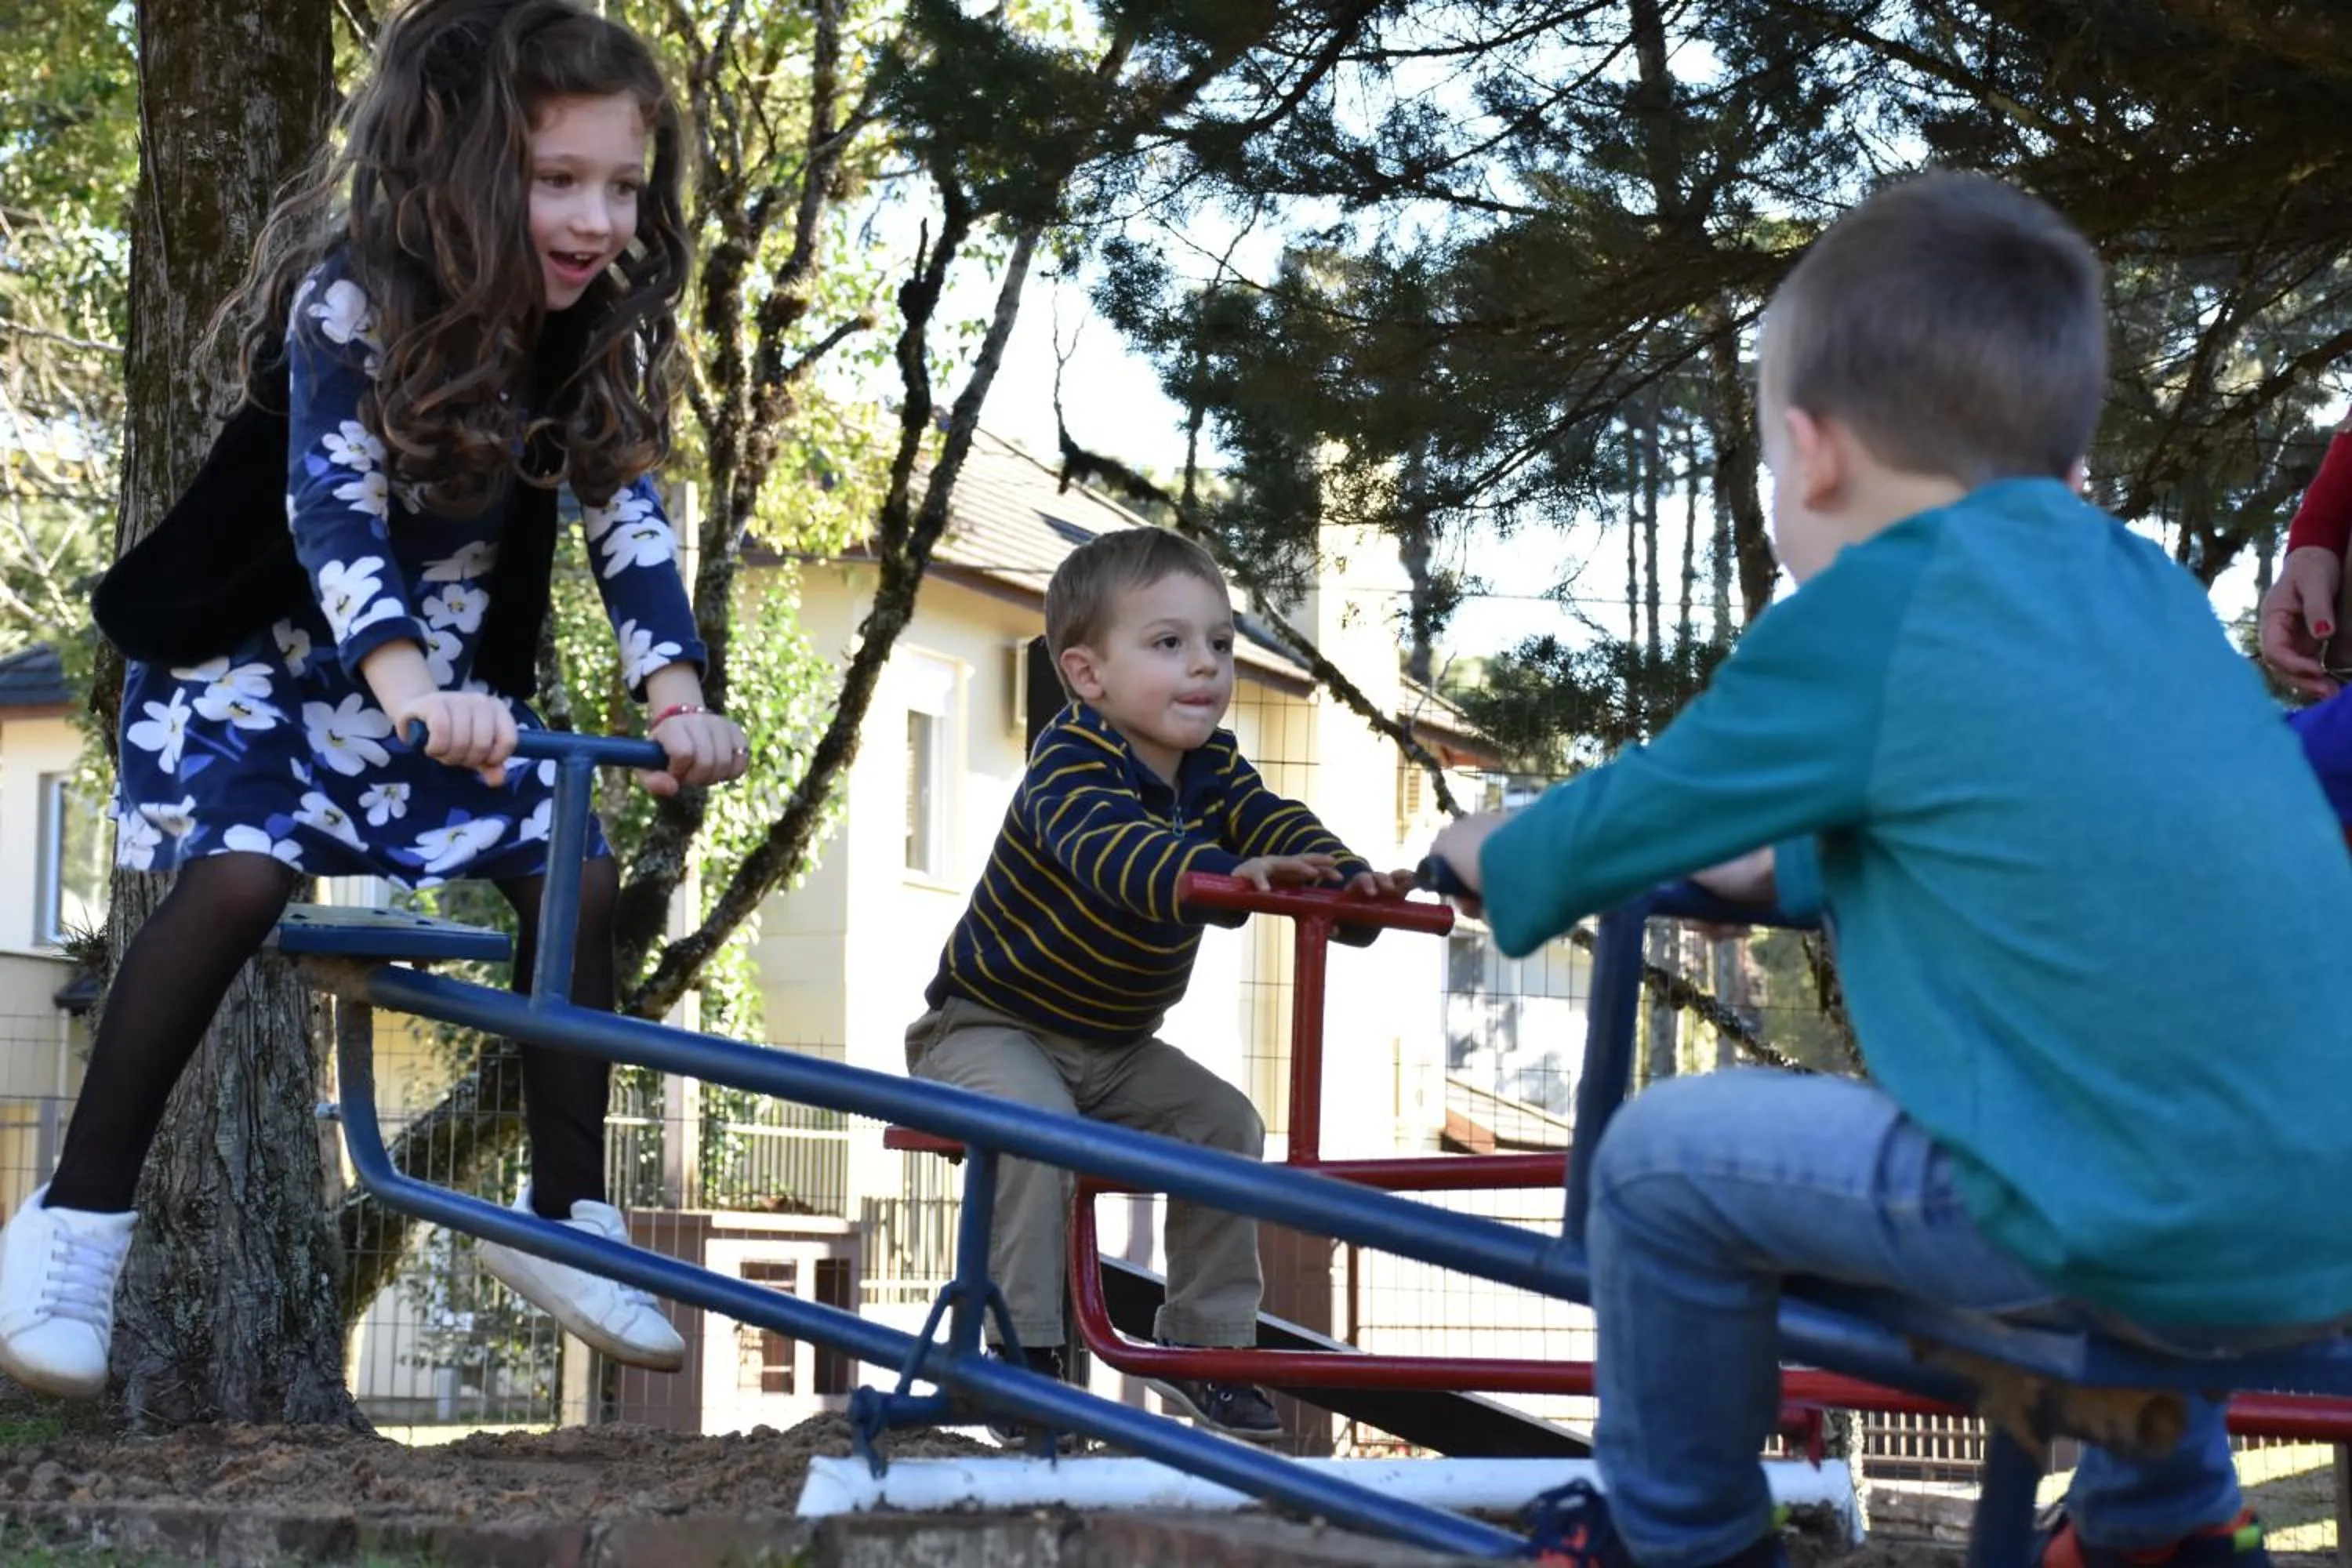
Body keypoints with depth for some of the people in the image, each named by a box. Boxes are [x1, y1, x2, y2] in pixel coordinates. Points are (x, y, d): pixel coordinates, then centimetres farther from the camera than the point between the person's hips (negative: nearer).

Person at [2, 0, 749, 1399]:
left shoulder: (599, 334, -11)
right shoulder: (353, 299, -27)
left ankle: (567, 1220, 5)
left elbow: (628, 521, -16)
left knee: (578, 879, -9)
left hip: (453, 668, 5)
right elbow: (335, 508, -40)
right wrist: (405, 683, -57)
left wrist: (680, 696, -33)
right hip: (273, 651, -5)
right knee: (240, 876, -27)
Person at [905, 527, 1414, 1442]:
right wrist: (1229, 873, -63)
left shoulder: (1214, 767, -2)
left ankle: (1208, 1343, 4)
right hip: (989, 1028, -7)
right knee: (1034, 1127, -33)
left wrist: (1352, 881, -37)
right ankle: (1021, 1351, -23)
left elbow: (1275, 822, -14)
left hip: (1113, 1048, 7)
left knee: (1226, 1122, -7)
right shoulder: (1071, 760, -27)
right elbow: (1110, 848, -46)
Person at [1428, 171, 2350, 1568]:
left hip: (2143, 1231, -8)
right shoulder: (2148, 590, 16)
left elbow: (1646, 810, 7)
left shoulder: (1875, 610, -5)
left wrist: (1502, 862, 29)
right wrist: (1792, 871, 45)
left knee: (1667, 1156, 6)